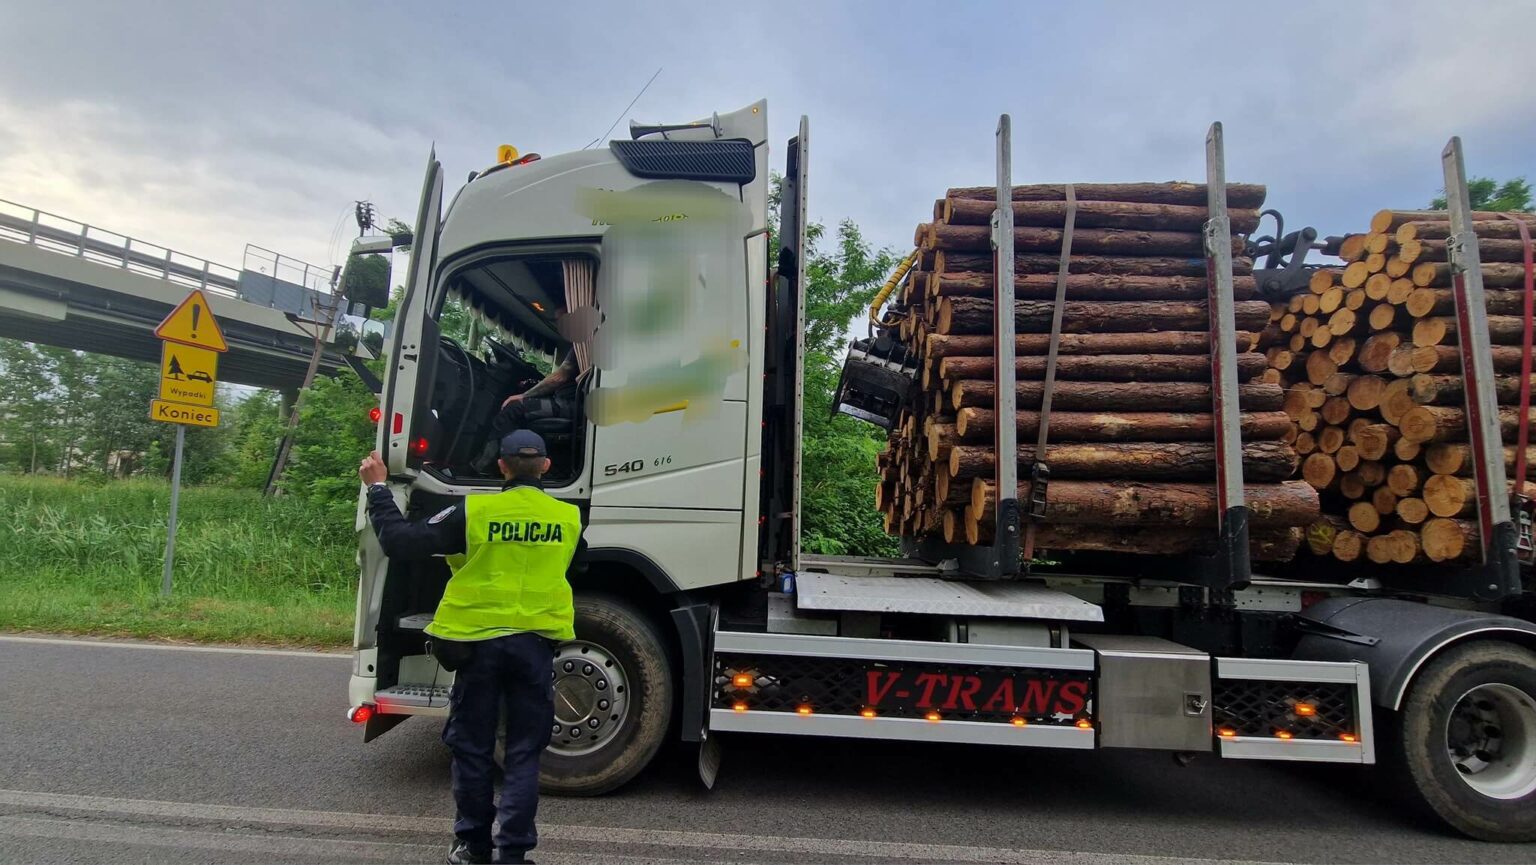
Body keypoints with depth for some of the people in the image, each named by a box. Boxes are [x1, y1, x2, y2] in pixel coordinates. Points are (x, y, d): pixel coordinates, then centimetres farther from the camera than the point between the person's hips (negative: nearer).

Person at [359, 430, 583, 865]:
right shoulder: (569, 518, -2)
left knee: (473, 747, 15)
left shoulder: (474, 511, -11)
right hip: (536, 645, 1)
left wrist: (378, 488, 4)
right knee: (524, 753, 9)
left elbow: (400, 540, -9)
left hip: (480, 641, -1)